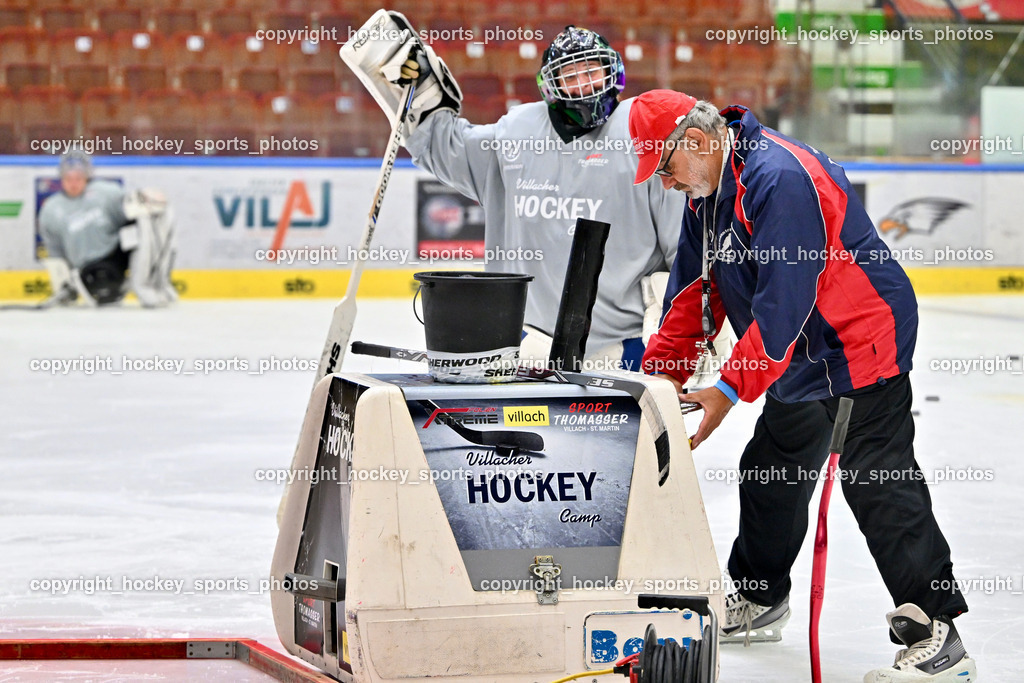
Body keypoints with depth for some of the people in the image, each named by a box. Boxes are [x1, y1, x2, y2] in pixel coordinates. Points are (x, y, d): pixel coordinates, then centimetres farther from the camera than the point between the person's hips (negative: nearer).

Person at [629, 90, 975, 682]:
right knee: (770, 473, 18)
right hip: (801, 356, 10)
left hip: (862, 341, -10)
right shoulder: (708, 190, 7)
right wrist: (659, 374, 8)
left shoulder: (780, 178, -25)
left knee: (877, 483, -16)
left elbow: (783, 304, -28)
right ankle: (759, 599, 36)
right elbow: (698, 290, 15)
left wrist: (730, 390, -25)